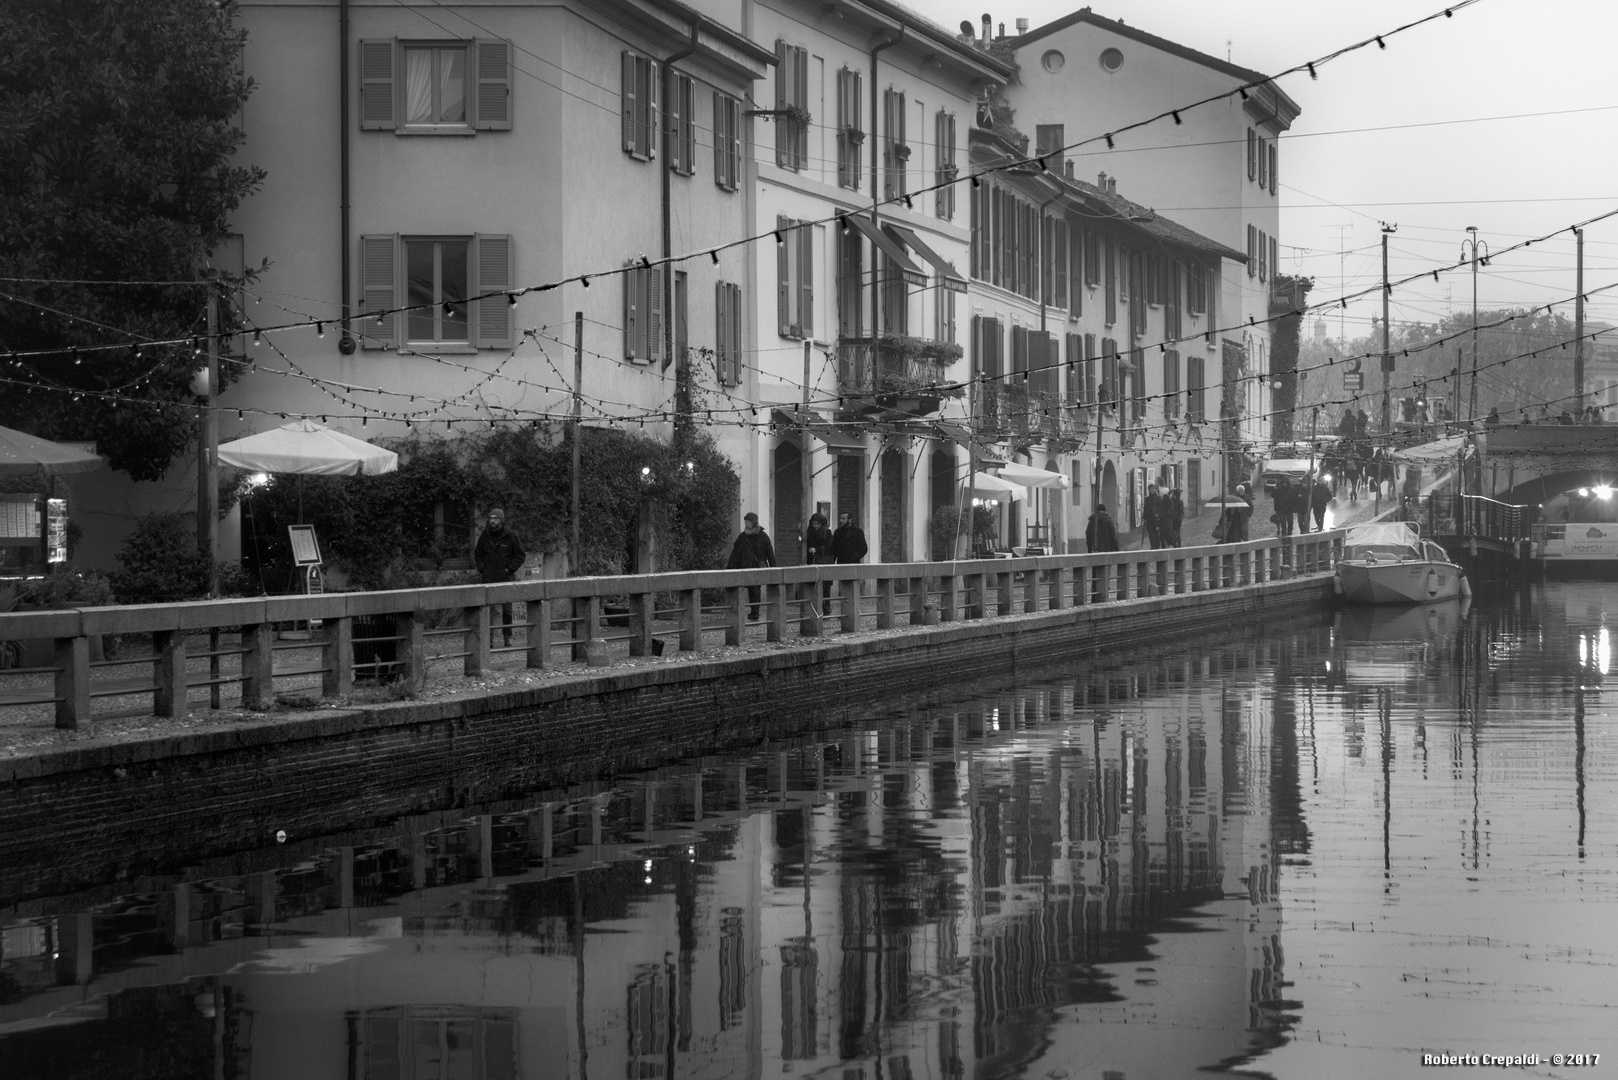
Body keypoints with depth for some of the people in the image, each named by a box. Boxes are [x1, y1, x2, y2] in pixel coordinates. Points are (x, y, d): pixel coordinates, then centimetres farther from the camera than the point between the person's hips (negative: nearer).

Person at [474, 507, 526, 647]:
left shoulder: (510, 536, -2)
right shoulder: (485, 536, 5)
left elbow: (520, 555, 3)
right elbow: (478, 554, 17)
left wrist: (509, 570, -6)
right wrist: (482, 569, 3)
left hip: (506, 578, -1)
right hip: (488, 578, 1)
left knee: (507, 609, 2)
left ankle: (508, 636, 12)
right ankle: (489, 637, -5)